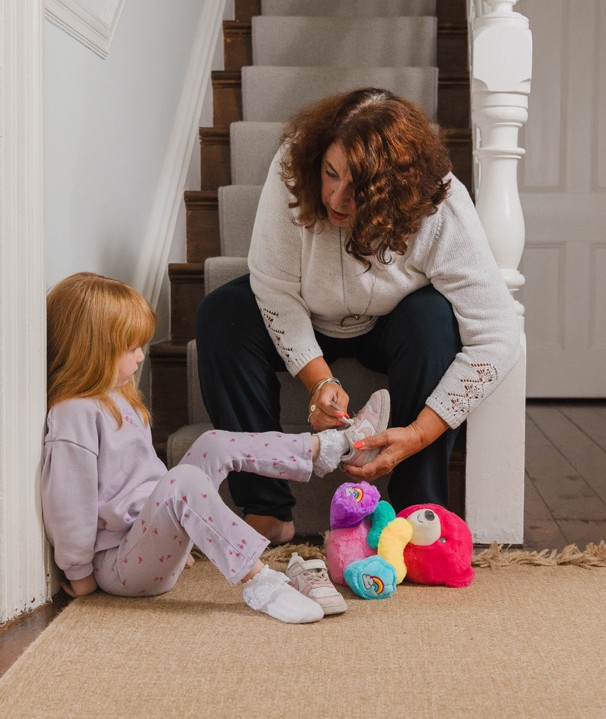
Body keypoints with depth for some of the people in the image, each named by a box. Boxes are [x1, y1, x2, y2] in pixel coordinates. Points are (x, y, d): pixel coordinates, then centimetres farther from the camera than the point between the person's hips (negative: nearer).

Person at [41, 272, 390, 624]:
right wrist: (80, 575, -12)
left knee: (216, 445, 8)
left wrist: (178, 536, 25)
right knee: (184, 481, -35)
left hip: (152, 529, 10)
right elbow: (68, 504, -22)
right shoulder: (75, 416, -21)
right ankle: (261, 581, -38)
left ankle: (332, 447, 11)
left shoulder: (116, 397, 13)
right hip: (120, 564, -10)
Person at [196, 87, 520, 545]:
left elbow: (498, 339, -34)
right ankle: (267, 513, -19)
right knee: (222, 314, -25)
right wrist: (320, 381, -32)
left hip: (389, 328, -1)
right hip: (309, 324, 2)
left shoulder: (442, 211, -33)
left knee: (434, 318, -35)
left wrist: (417, 435, -38)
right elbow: (275, 288, -22)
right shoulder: (292, 168, -29)